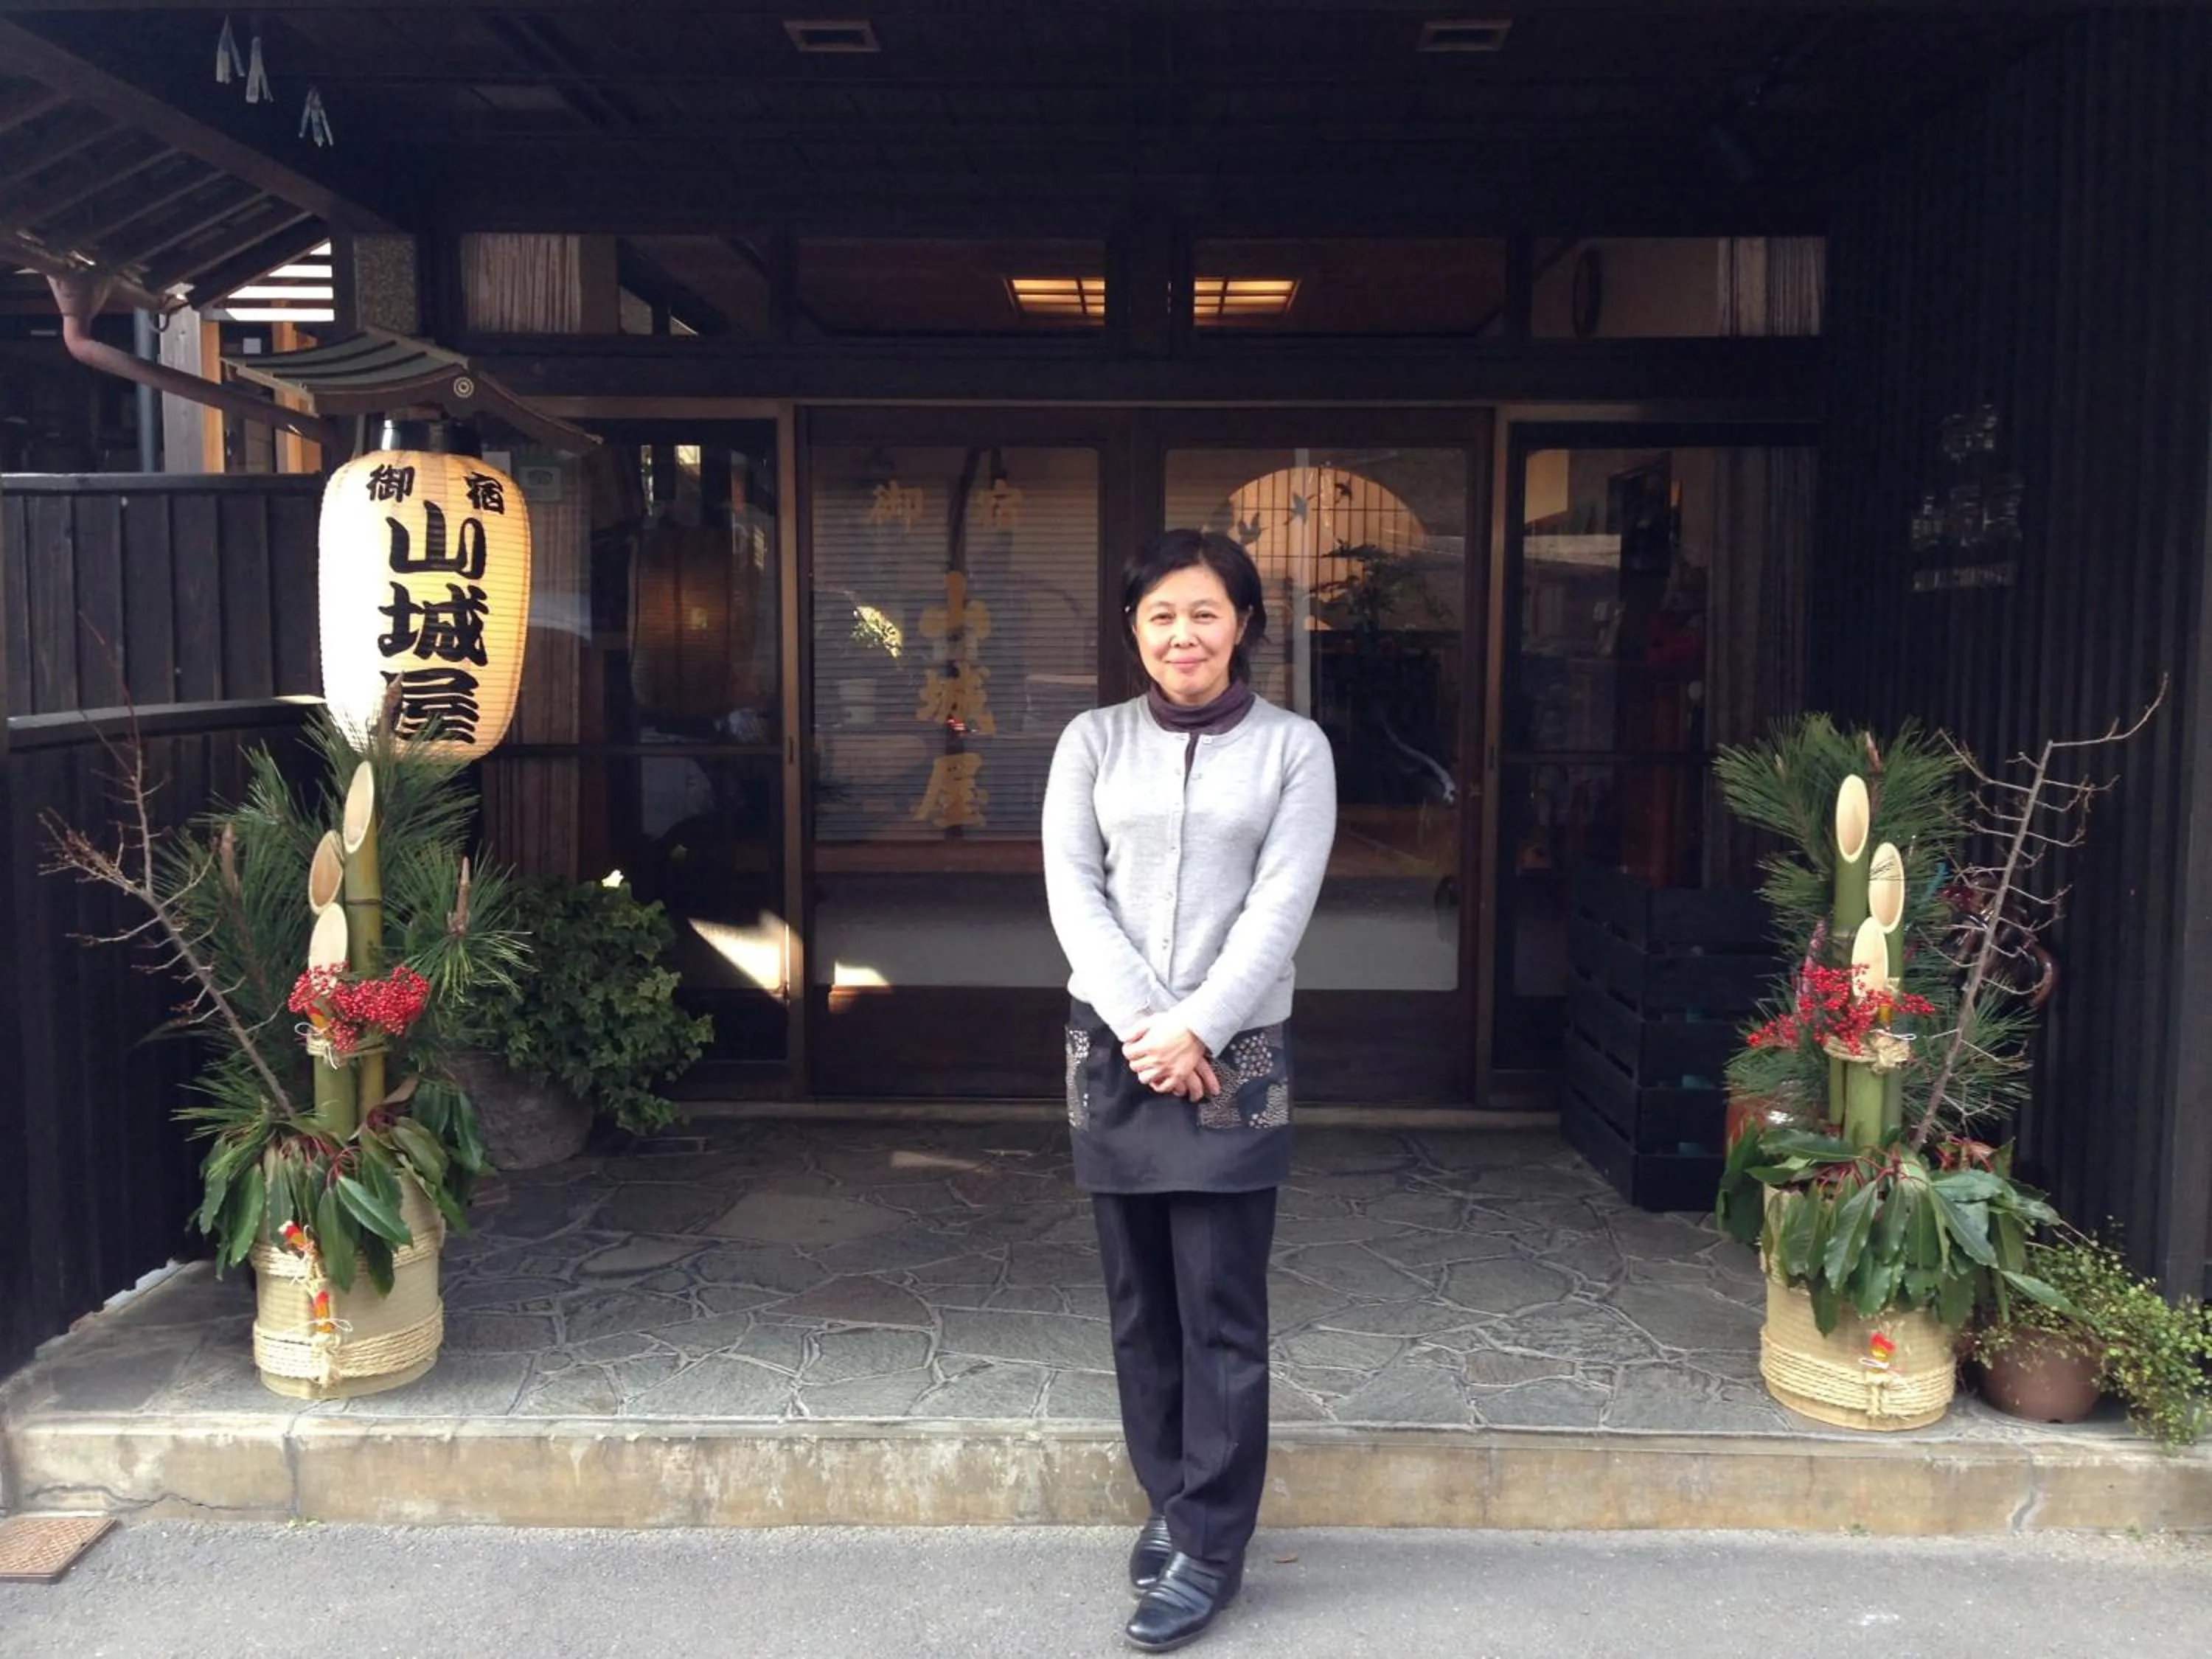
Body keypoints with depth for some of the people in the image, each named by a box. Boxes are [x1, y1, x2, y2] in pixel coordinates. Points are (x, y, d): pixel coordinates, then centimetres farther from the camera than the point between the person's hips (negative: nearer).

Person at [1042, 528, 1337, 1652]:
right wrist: (1141, 1022, -12)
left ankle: (1210, 1548, 11)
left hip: (1235, 1056, -2)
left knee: (1221, 1312, 1)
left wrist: (1197, 1028, -14)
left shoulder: (1293, 747, 1)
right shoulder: (1093, 741, 6)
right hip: (1112, 1048, 3)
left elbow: (1281, 906, -6)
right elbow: (1071, 890, -1)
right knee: (1139, 1299, 11)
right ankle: (1170, 1500, 27)